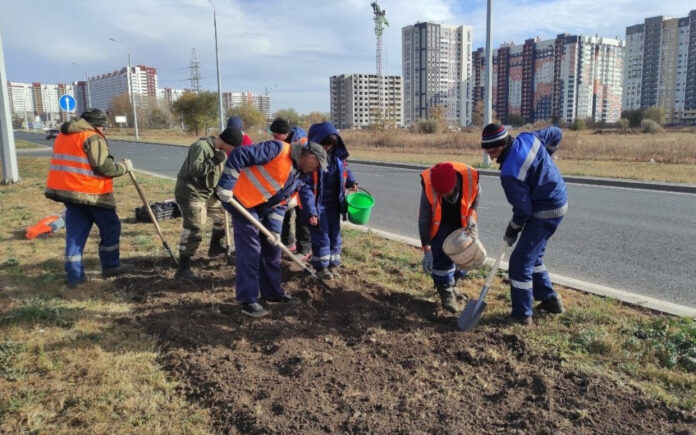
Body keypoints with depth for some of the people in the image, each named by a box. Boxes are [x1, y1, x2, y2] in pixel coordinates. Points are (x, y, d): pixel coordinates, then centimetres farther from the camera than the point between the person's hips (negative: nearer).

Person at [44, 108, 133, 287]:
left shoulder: (63, 136, 17)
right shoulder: (93, 138, -12)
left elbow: (74, 163, 19)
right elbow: (104, 167, -18)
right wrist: (124, 167, -3)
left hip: (66, 190, 8)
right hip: (90, 192, -8)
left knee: (75, 232, 10)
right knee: (110, 227, 8)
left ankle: (74, 275, 9)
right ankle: (110, 266, 16)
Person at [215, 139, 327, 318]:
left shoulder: (297, 179, 8)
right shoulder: (279, 149, -19)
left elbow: (280, 204, 9)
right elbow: (239, 155, -23)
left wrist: (275, 229, -3)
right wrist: (226, 185, -26)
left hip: (266, 209, 9)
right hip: (244, 203, -9)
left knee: (272, 250, 14)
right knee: (250, 252, -6)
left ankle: (273, 292, 28)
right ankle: (248, 301, 4)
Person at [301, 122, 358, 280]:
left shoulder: (337, 153, -3)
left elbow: (345, 168, 20)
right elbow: (306, 187, -20)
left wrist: (351, 182, 2)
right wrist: (310, 211, -23)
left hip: (334, 203, 6)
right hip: (318, 204, -5)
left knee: (335, 234, 13)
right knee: (321, 236, 2)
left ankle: (333, 263, 28)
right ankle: (321, 266, 18)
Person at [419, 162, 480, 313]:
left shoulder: (470, 178, -33)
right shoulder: (428, 186, -36)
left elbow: (477, 195, -4)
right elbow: (424, 220, -26)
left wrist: (471, 214, -20)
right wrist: (427, 250, -25)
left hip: (461, 223, 3)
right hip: (440, 225, -2)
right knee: (440, 256, -13)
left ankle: (450, 284, 27)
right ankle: (445, 291, 4)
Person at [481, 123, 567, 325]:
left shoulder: (509, 172, -28)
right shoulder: (528, 138, -5)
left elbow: (523, 210, -20)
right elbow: (556, 133, 14)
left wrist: (511, 232, -3)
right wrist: (543, 161, 21)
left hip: (545, 213, -10)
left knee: (520, 262, -4)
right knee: (533, 255, 23)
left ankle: (522, 315, 5)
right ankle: (550, 300, 34)